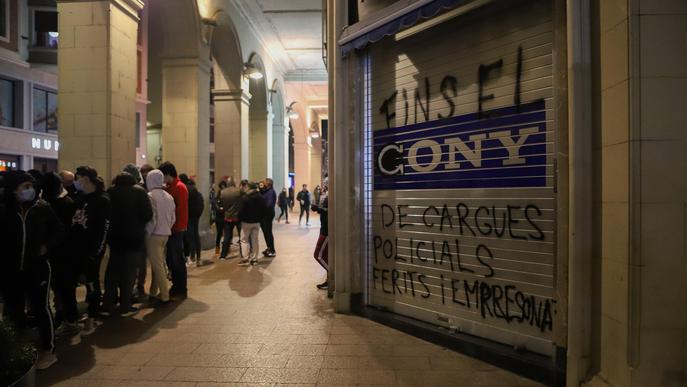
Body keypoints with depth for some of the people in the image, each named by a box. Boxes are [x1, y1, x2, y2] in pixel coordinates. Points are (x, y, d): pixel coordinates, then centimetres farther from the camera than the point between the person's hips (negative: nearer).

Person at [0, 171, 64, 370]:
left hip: (38, 266, -2)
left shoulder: (42, 208, -4)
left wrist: (47, 247, -7)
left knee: (40, 307, 2)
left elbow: (58, 230, 5)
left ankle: (48, 350, 13)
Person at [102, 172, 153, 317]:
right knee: (129, 272, 4)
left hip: (114, 237, 3)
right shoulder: (139, 191, -7)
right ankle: (125, 307, 7)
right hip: (134, 237, -3)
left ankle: (107, 306, 16)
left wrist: (112, 226, 15)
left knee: (112, 271, 13)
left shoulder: (110, 191, 2)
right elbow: (148, 214, -12)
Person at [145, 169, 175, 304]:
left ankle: (164, 296, 2)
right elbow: (173, 218, 10)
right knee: (158, 264, 15)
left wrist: (148, 233, -4)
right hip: (165, 234, 7)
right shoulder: (169, 196, 8)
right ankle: (153, 293, 23)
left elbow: (151, 217, -16)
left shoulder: (150, 196, -13)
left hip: (154, 235, -7)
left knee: (158, 266, -1)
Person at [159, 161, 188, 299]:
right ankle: (176, 287, 24)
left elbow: (181, 210, -17)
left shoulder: (179, 187, -12)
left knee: (177, 260, -2)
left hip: (176, 230, -8)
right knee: (171, 259, 14)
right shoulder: (169, 187, 15)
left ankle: (181, 290, 7)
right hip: (171, 229, 8)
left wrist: (178, 227, -18)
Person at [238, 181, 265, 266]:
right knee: (255, 240, 9)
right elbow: (263, 210, 6)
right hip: (256, 222, 5)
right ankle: (254, 259, 12)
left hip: (246, 222, -5)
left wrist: (240, 218, -1)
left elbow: (242, 211, -16)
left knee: (244, 240, 4)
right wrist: (260, 218, 12)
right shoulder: (261, 197, 4)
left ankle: (245, 259, -1)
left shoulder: (245, 197, -15)